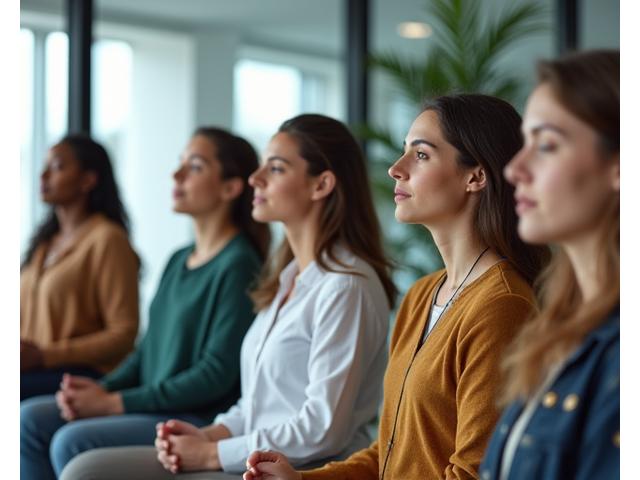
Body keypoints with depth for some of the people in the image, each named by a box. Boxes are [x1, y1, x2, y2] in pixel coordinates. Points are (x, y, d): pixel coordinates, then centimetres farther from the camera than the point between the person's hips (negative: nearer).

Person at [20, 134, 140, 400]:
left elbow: (124, 335, -10)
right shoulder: (45, 240, 21)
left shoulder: (107, 239, -5)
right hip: (35, 368, 7)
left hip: (84, 374, -7)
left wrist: (45, 355, -17)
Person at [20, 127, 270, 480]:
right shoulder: (179, 261, 16)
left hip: (204, 421, -9)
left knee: (73, 442, -24)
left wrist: (115, 403, -15)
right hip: (155, 409, 9)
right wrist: (105, 388, -2)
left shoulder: (239, 265, -12)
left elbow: (217, 374, -17)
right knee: (31, 418, -2)